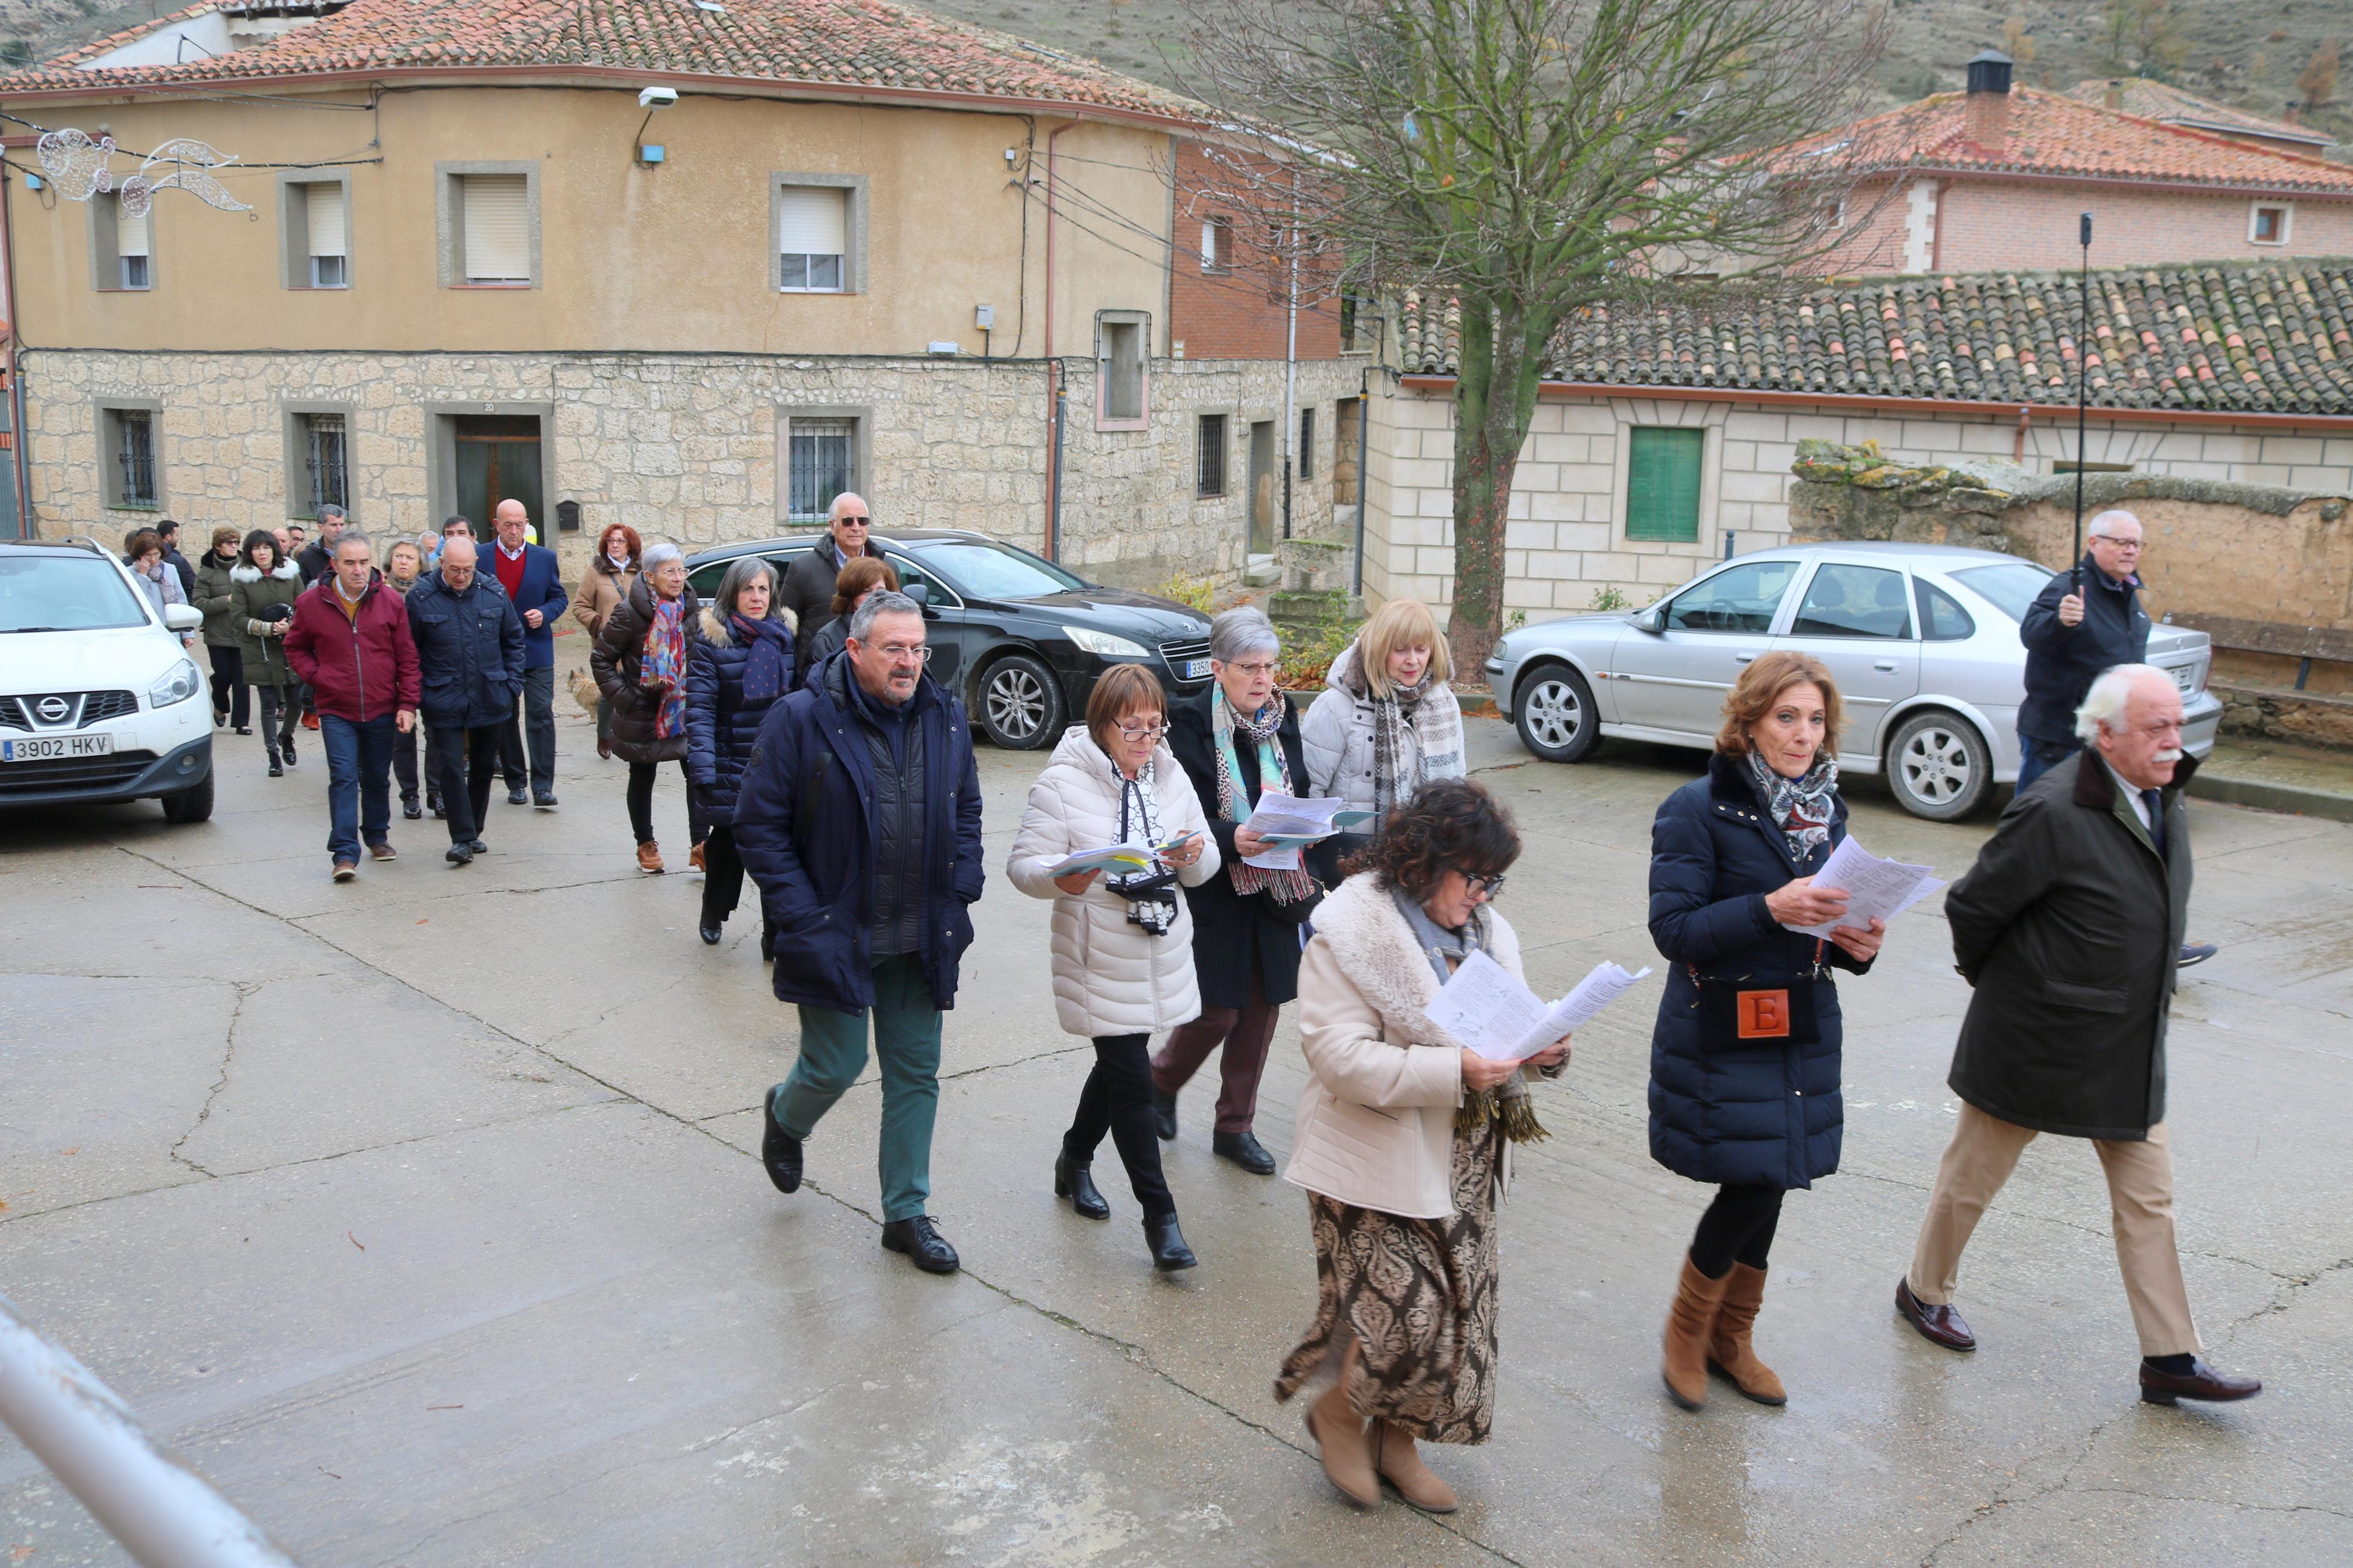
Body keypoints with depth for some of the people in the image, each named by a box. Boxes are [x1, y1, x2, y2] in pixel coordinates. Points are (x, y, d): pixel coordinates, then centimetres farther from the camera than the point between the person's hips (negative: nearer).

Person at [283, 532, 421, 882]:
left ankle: (377, 836, 33)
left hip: (382, 709, 2)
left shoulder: (390, 601, -1)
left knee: (377, 778, 14)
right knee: (344, 779, -10)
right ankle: (345, 853, -10)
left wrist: (408, 703, -2)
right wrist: (316, 676, -5)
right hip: (336, 711, -1)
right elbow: (295, 648, 12)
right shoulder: (311, 602, -2)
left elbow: (407, 657, 3)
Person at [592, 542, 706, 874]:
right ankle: (645, 844, 25)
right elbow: (601, 659, -5)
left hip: (685, 710, 3)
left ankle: (700, 842, -3)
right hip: (642, 714, -3)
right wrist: (621, 696, -11)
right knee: (642, 779, 11)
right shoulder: (630, 613, -14)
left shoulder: (691, 609, 0)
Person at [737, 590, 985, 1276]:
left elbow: (967, 813, 15)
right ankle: (786, 1118, 41)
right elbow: (757, 826, -9)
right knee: (835, 1067, 4)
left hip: (922, 940, 4)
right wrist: (802, 919, -14)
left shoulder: (946, 717, 3)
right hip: (836, 936, -4)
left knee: (916, 1074, 9)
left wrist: (960, 895, 2)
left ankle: (907, 1214, 23)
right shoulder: (801, 719, -12)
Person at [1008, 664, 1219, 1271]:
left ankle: (1075, 1161, 44)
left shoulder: (1170, 776, 6)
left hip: (1161, 952, 6)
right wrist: (1062, 879, -34)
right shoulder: (1063, 782, -12)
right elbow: (1023, 864, -13)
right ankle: (1160, 1216, 2)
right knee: (1131, 1080, -6)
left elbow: (1205, 867, 9)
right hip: (1099, 959, -6)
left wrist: (1194, 855, -15)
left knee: (1118, 1065, 20)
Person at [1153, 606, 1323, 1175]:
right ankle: (1161, 1081, 30)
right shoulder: (1191, 726, -11)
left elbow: (1303, 797, 15)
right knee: (1218, 1011, -1)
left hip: (1277, 888, 5)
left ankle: (1235, 1127, 25)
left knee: (1262, 1008, 10)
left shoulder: (1284, 722, 6)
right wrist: (1230, 839, -28)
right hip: (1217, 891, -5)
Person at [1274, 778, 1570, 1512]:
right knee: (1407, 1309, -9)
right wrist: (1454, 1071, -29)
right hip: (1378, 1164, -7)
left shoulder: (1485, 929, 8)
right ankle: (1337, 1413, 20)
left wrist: (1542, 1048, -7)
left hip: (1463, 1164, 8)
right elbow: (1341, 1054, -23)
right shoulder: (1351, 930, -16)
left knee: (1457, 1309, 13)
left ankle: (1395, 1441, 33)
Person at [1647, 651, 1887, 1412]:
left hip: (1801, 1029, 6)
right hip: (1720, 1032, -6)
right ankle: (1687, 1330, 18)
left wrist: (1856, 944, -5)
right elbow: (1673, 928, -17)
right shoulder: (1699, 809, -11)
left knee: (1767, 1185, 11)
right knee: (1753, 1185, -7)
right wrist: (1770, 908, -29)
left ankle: (1730, 1339, 30)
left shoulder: (1826, 811, 10)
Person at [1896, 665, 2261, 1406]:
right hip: (2034, 1042, -7)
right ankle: (1924, 1291, 33)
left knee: (2149, 1197, 10)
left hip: (2129, 1049, 7)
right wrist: (1995, 982, -1)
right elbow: (1972, 907, -16)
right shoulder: (2054, 813, -25)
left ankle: (2170, 1358, 20)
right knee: (1972, 1176, 12)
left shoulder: (2164, 799, 1)